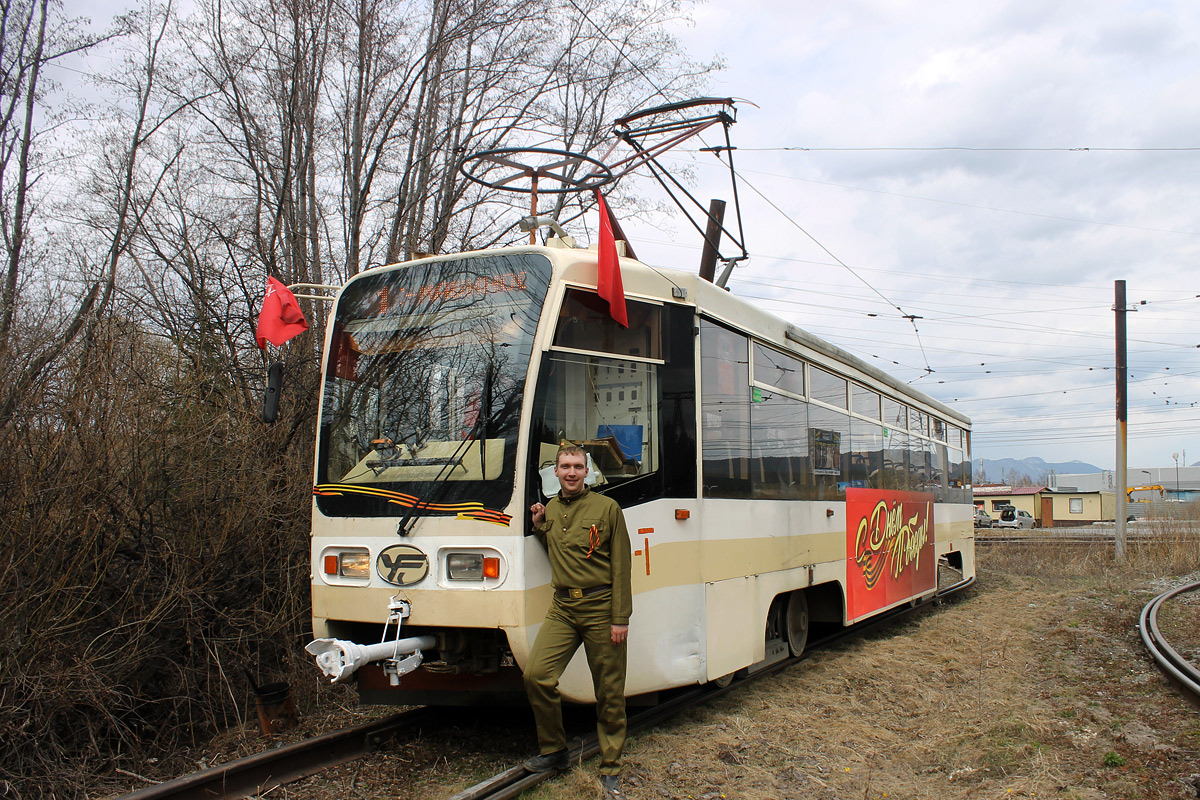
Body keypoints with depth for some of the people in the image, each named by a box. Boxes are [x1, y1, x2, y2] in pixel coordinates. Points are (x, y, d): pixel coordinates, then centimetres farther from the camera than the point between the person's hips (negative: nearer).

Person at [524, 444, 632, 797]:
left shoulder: (607, 508, -3)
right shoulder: (550, 509, 12)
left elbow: (621, 566, -4)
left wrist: (620, 618, -9)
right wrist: (539, 526, 9)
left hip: (600, 607, -4)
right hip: (562, 607, 4)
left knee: (609, 691, 4)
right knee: (536, 675, -9)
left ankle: (610, 768, 18)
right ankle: (554, 750, 12)